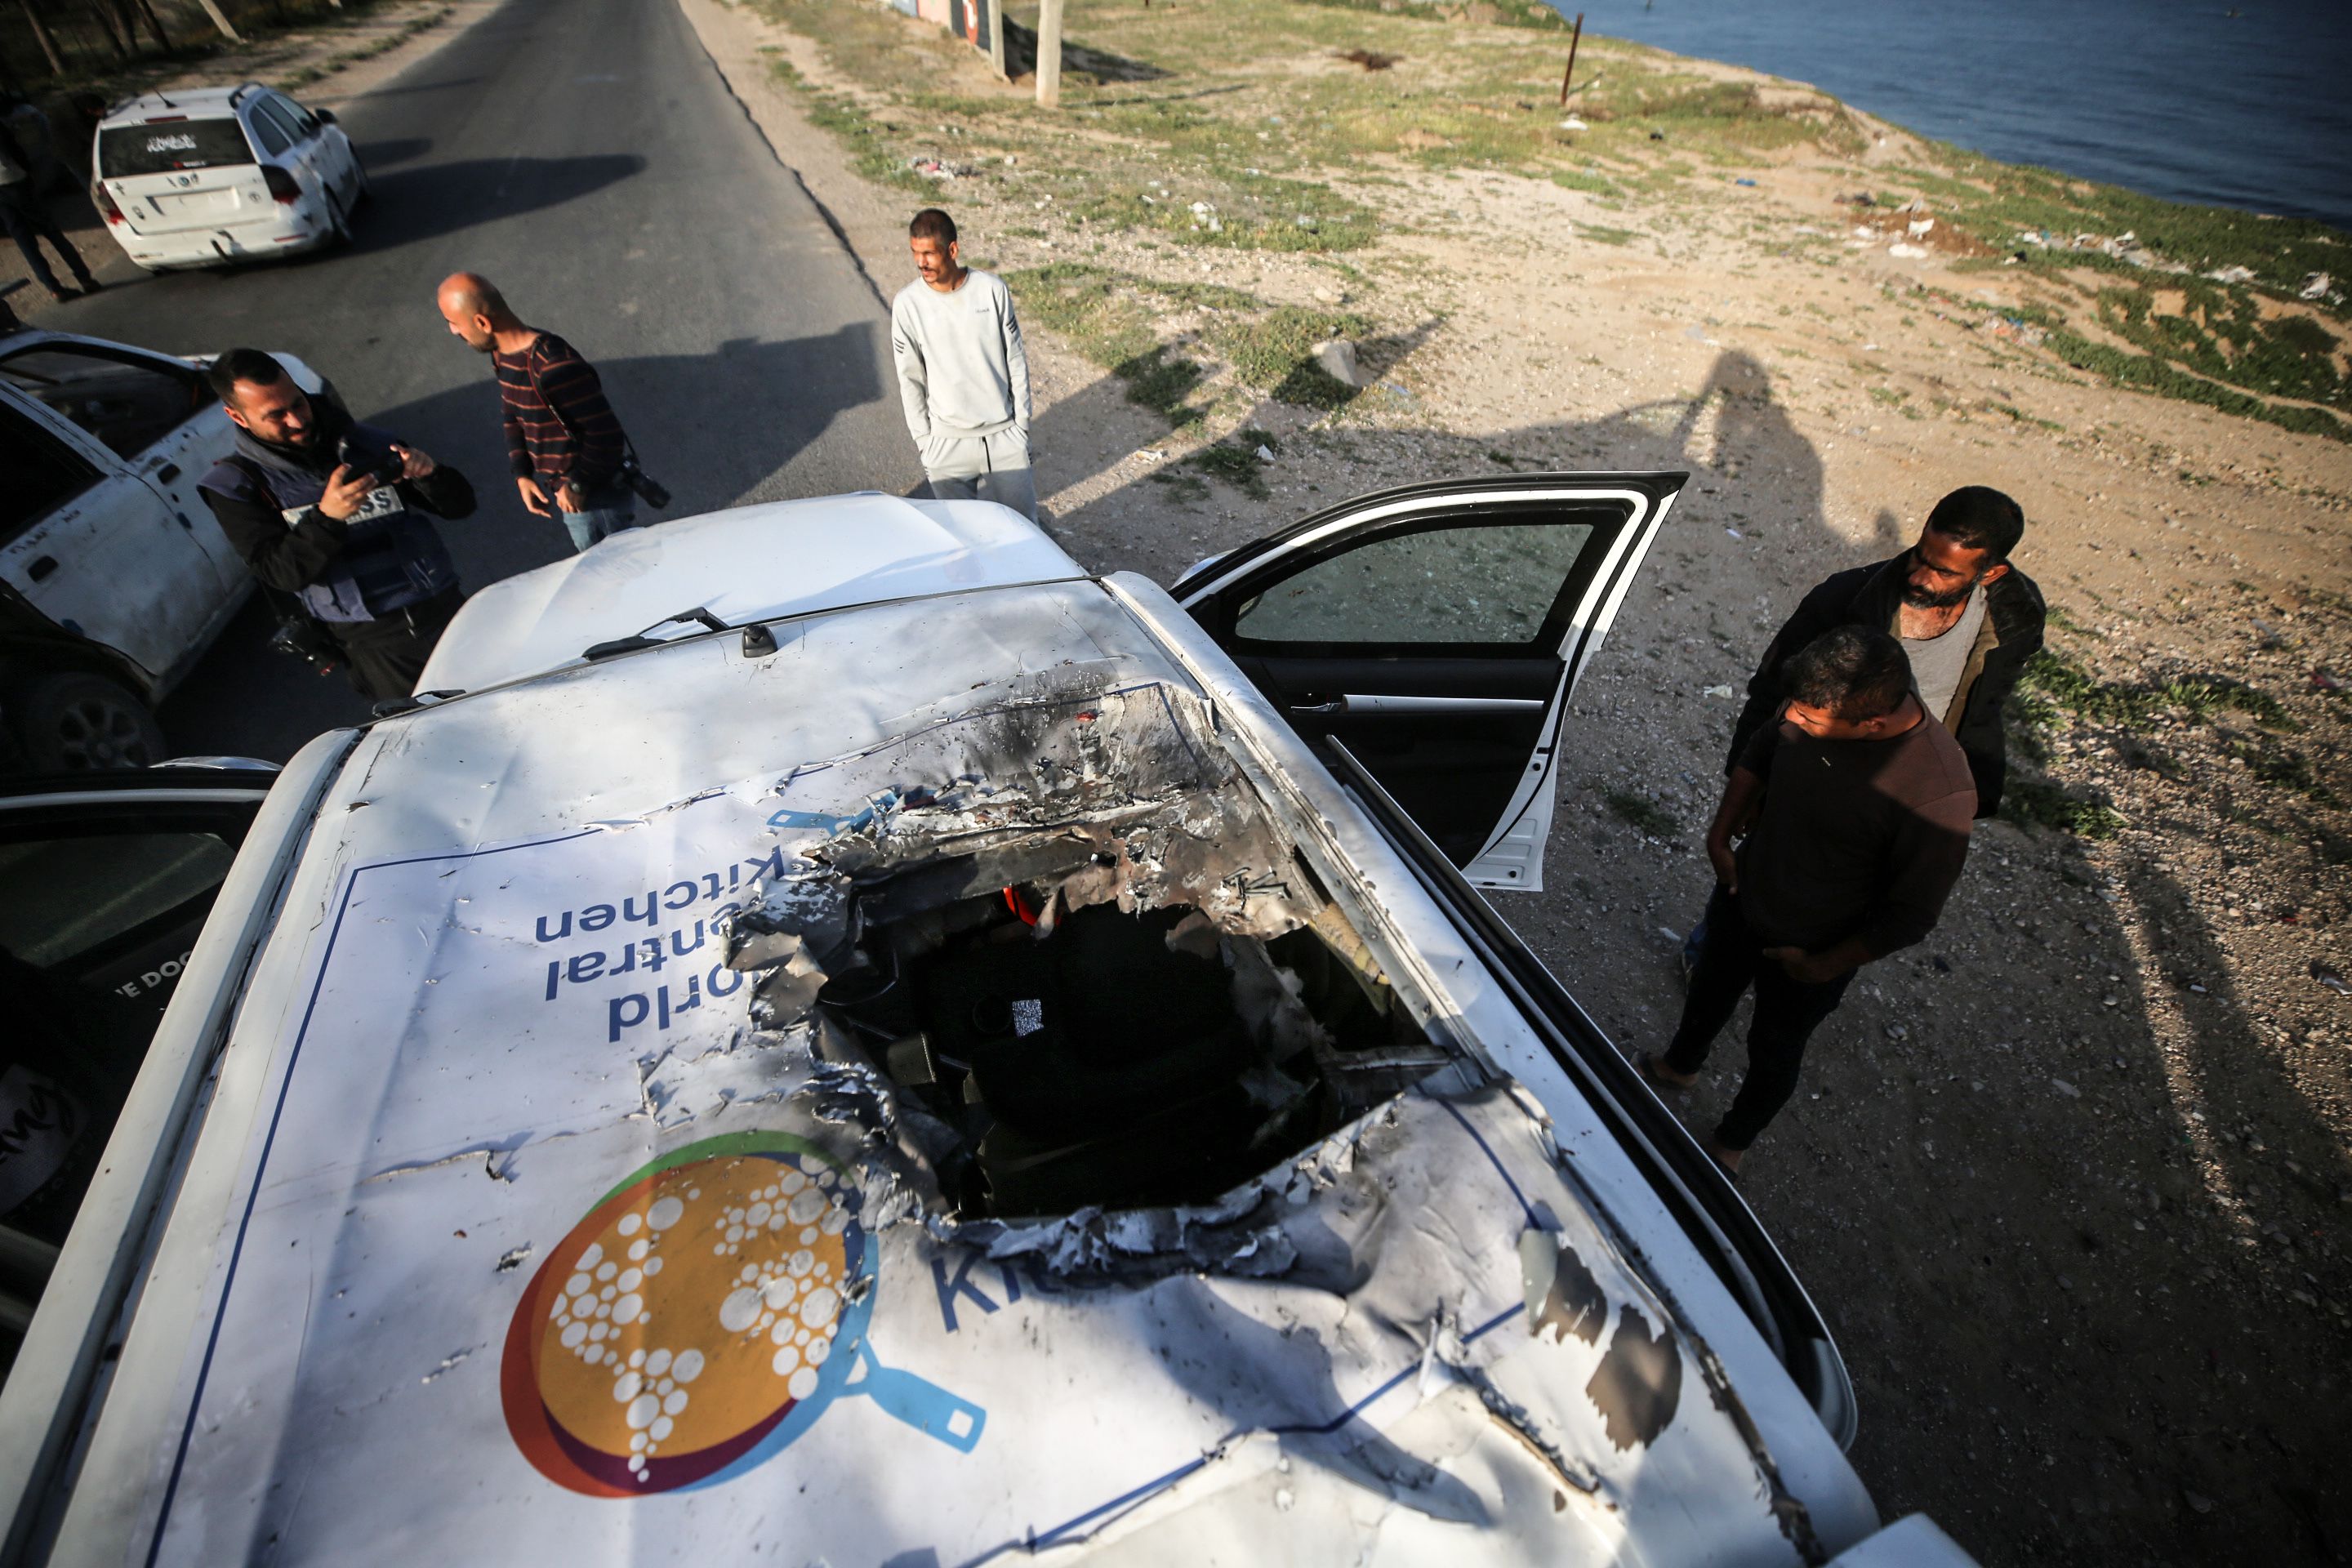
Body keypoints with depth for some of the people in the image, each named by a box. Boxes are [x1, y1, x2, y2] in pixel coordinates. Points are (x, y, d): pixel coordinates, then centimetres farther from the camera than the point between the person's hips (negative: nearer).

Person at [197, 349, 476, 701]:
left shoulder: (361, 440, 6)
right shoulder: (234, 484, 2)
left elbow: (460, 505, 6)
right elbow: (282, 574, -10)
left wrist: (429, 475, -17)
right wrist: (326, 517, -27)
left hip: (446, 607, 2)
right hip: (374, 642, -2)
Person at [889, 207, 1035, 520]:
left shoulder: (992, 289, -5)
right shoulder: (907, 304, -5)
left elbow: (1016, 361, 2)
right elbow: (911, 379, 1)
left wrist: (1021, 425, 2)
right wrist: (924, 442, -1)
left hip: (1003, 434, 1)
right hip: (947, 444, 0)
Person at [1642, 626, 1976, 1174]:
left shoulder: (1940, 794, -37)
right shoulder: (1824, 701, -22)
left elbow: (1912, 914, -23)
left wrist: (1824, 965, -14)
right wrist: (1722, 831, -2)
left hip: (1807, 952, -4)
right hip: (1741, 892, 5)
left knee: (1772, 1053, 22)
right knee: (1709, 990, 30)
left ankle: (1732, 1141, 52)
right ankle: (1679, 1066, 62)